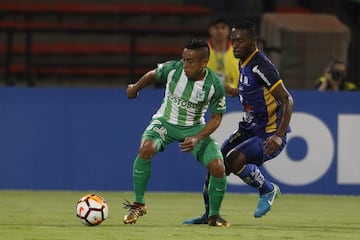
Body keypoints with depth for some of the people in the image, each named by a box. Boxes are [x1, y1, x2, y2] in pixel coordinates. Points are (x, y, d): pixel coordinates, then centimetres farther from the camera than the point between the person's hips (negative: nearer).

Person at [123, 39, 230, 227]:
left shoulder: (215, 85, -19)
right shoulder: (173, 69, -18)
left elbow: (216, 117, -9)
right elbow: (153, 75, 5)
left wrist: (197, 138, -23)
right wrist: (135, 88, 23)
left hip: (194, 128, 0)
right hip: (165, 122, 0)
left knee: (218, 167, -18)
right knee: (146, 148, -32)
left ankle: (214, 215, 7)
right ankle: (138, 204, -16)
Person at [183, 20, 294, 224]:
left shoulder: (261, 66, -22)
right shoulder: (244, 63, 7)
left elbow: (287, 101, -26)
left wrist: (278, 137, -35)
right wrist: (231, 91, 32)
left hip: (269, 136, -9)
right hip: (249, 129, 9)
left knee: (235, 161, -27)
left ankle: (268, 190, -1)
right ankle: (209, 214, 20)